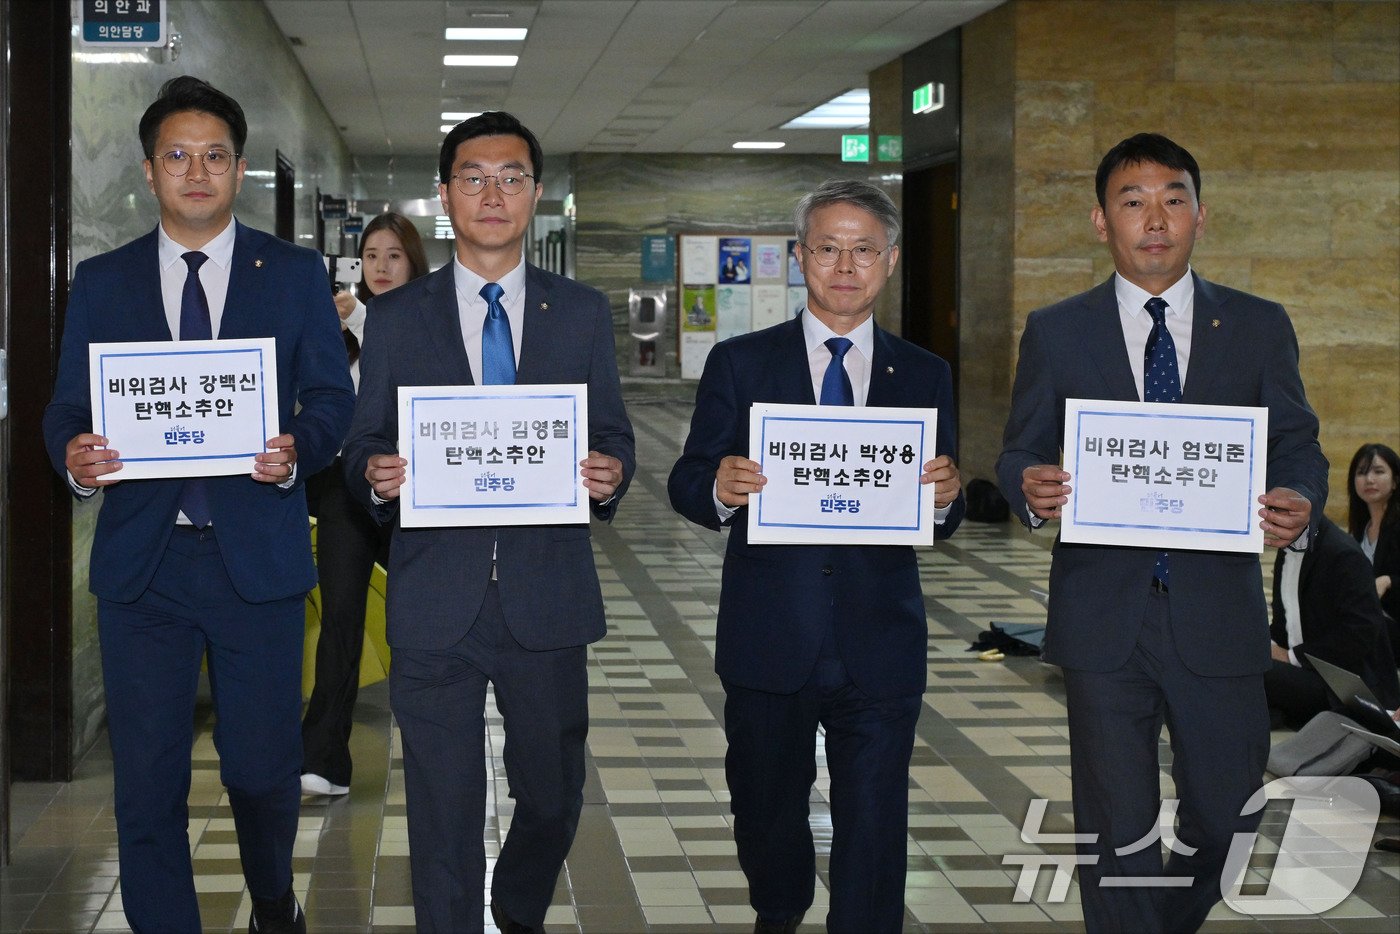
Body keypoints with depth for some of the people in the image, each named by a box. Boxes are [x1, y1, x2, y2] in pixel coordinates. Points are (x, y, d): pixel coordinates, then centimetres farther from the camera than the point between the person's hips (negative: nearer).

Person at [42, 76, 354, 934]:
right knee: (147, 783, 2)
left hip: (258, 553, -1)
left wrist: (297, 449, -18)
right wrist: (75, 456, -16)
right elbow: (67, 410, 7)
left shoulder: (296, 273, 7)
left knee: (264, 768, 7)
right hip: (140, 561, 1)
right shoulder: (101, 282, 10)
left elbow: (333, 398, 3)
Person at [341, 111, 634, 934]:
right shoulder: (396, 318, 6)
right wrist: (377, 474, -17)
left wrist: (611, 473, -15)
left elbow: (615, 438, 7)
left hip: (548, 595, 1)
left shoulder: (584, 313, 7)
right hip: (437, 598, -1)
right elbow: (363, 448, 5)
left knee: (553, 795, 13)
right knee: (444, 812, 4)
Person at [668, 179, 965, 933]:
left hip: (880, 650, 0)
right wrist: (720, 490, -24)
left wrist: (944, 497, -17)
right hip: (769, 644, 0)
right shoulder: (739, 364, 3)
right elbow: (687, 484, -2)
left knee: (873, 834, 3)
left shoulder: (924, 375, 7)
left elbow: (939, 523, 6)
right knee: (765, 811, 18)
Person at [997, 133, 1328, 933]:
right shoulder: (1056, 332, 5)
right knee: (1117, 827, 4)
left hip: (1219, 617, 1)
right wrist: (1031, 488, -18)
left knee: (1228, 819, 9)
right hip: (1103, 617, -1)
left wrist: (1301, 504, -17)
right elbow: (1019, 454, 6)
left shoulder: (1260, 327, 6)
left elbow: (1298, 447, 6)